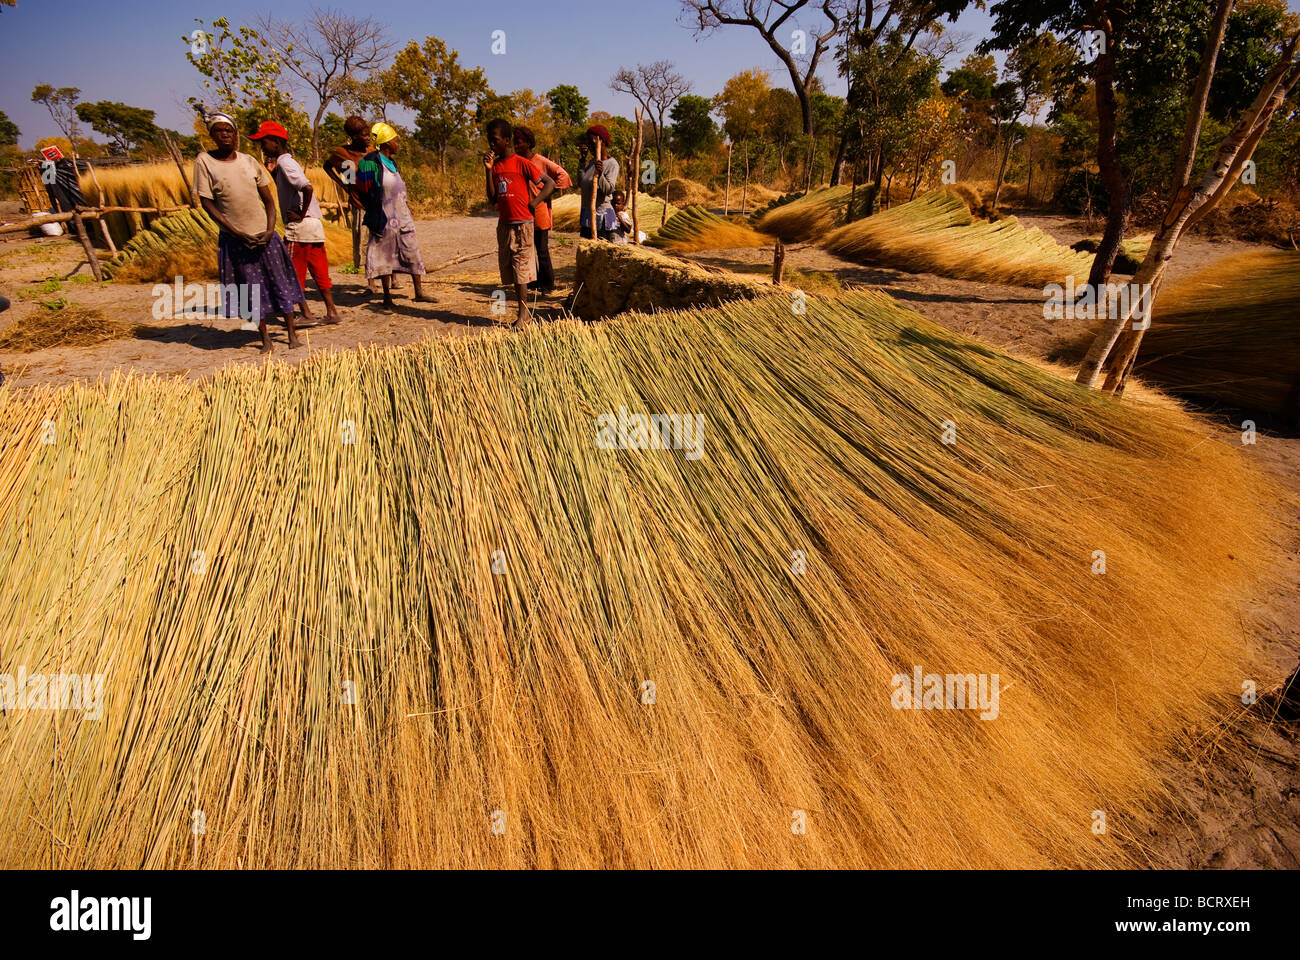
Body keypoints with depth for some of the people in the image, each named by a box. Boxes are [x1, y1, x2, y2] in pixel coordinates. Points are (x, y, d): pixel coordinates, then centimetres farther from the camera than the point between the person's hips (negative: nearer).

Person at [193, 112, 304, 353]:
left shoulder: (249, 161, 5)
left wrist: (270, 230, -7)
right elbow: (207, 203, -6)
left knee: (280, 282, 1)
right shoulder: (204, 161, -2)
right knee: (251, 290, 3)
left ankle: (292, 334, 9)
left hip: (263, 233, 2)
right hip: (234, 238, -2)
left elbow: (269, 200, 9)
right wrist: (238, 233, -14)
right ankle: (265, 338, 13)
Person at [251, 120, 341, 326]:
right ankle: (331, 311, 11)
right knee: (319, 271, 10)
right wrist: (271, 169, 18)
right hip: (315, 225, 9)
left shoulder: (285, 163, -11)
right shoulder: (286, 162, 18)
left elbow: (307, 187, -25)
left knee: (294, 271, 0)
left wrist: (301, 215, -17)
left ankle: (307, 315, 0)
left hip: (299, 225, -9)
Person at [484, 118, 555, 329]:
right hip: (504, 225, 7)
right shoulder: (495, 165, 11)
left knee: (521, 270, -8)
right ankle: (523, 313, 14)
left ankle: (523, 314, -4)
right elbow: (492, 199, 5)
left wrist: (533, 204, -9)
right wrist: (489, 171, -2)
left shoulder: (522, 163, -7)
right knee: (509, 270, 7)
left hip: (521, 224, -7)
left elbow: (550, 184, -6)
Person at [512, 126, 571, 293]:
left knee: (542, 250, -1)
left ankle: (548, 283, 9)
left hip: (539, 212, -6)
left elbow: (562, 174, -4)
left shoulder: (540, 161, -6)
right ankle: (534, 281, 21)